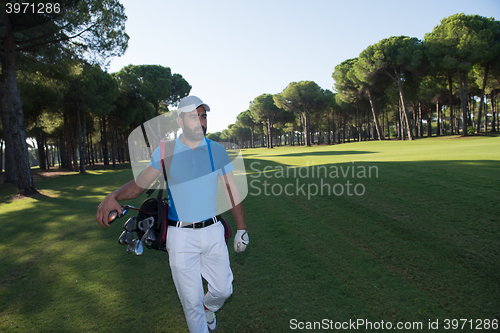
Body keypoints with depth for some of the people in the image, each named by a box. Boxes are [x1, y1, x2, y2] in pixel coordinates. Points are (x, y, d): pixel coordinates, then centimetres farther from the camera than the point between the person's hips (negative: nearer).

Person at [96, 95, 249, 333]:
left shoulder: (217, 150, 1)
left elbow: (231, 189, 4)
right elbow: (140, 183, -6)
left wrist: (241, 229, 4)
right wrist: (113, 196, -27)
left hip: (213, 232, 2)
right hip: (180, 236, -2)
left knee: (223, 290, 12)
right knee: (191, 300, 7)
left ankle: (208, 307, 47)